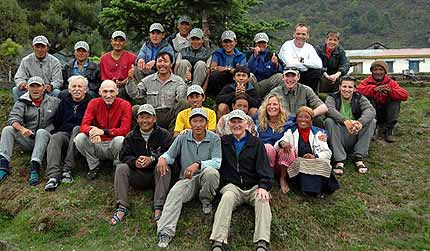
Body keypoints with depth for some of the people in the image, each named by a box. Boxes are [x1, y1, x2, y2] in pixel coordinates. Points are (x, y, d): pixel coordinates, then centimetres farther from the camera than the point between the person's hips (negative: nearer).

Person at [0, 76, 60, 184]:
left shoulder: (53, 102, 7)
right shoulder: (22, 102, 8)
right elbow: (13, 118, -8)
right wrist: (22, 129, -30)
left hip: (45, 139, -2)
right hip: (27, 140, 2)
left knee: (42, 132, -33)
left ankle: (34, 167, -43)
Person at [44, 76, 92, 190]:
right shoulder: (64, 102, 22)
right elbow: (56, 123, 25)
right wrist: (58, 131, 8)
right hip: (64, 133, 3)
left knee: (77, 129, -35)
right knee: (54, 138, -29)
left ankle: (67, 169, -37)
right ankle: (53, 176, -44)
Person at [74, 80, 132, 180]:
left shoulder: (125, 105, -10)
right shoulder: (94, 103, -2)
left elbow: (125, 130, -20)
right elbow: (84, 125, -11)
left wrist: (103, 131, -33)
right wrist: (91, 131, -37)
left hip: (114, 145, -3)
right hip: (97, 144, 3)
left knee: (120, 140, -34)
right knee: (79, 138, -22)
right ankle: (94, 165, 4)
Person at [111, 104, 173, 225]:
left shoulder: (164, 135, -1)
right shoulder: (131, 136, 9)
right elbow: (124, 156, 1)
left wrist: (152, 159, -28)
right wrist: (134, 162, -23)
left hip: (156, 175, -2)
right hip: (138, 176, 3)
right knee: (121, 167, -20)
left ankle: (158, 209, -36)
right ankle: (122, 207, -24)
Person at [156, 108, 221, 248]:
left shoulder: (214, 139, -1)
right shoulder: (182, 138, 8)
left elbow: (217, 162, -13)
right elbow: (170, 154, 10)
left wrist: (198, 164, -29)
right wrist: (162, 158, -15)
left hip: (205, 178, -1)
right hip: (187, 179, 2)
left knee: (210, 171, -36)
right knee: (174, 193, -29)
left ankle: (206, 201, -5)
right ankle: (166, 232, -35)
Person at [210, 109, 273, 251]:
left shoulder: (256, 143, 10)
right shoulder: (223, 142, 15)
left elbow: (264, 168, 1)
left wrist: (264, 186, -16)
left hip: (254, 186, 0)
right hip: (232, 186, 0)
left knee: (262, 199, -32)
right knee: (227, 197, -32)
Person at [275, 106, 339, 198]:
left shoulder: (318, 132, 13)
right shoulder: (291, 132, 12)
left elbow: (328, 153, 7)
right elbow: (276, 147, 2)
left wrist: (315, 156, -14)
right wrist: (282, 143, -23)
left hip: (316, 165, 1)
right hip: (297, 166, 0)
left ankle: (317, 189, -24)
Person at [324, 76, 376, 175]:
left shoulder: (359, 98, 8)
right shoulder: (332, 97, 2)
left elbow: (371, 110, -14)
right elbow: (329, 109, -22)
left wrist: (360, 122, -36)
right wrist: (345, 121, -40)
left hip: (355, 138, 2)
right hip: (337, 138, -2)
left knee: (372, 121, -16)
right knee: (329, 121, -27)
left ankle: (358, 157, -15)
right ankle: (339, 159, -28)